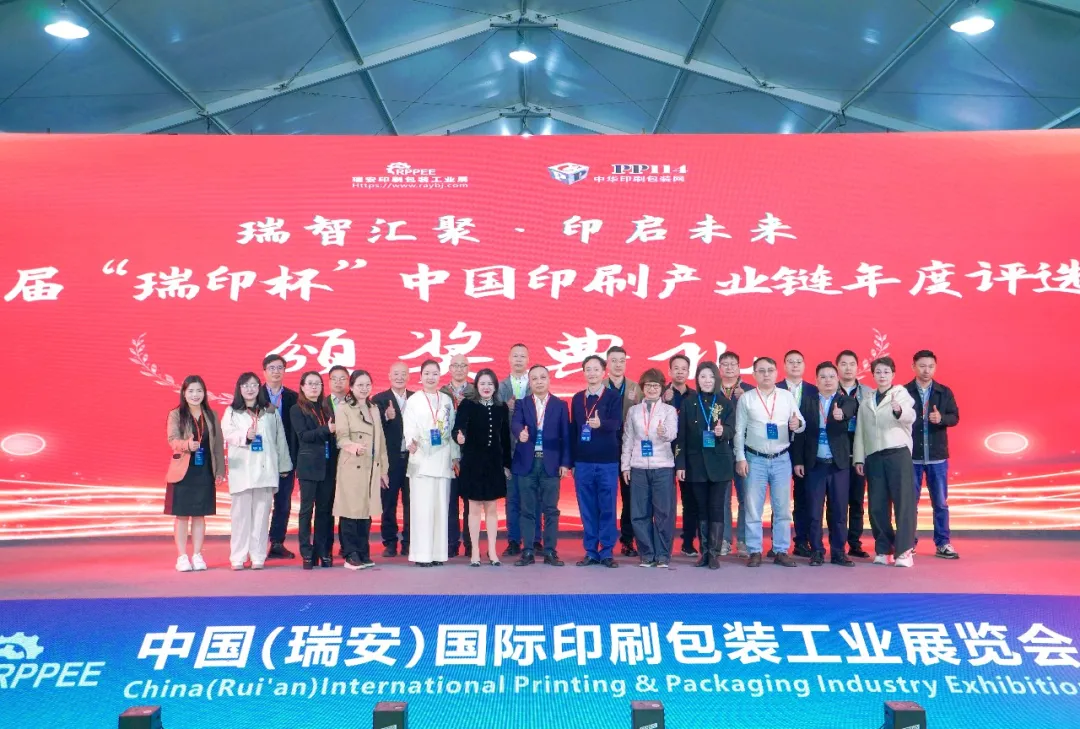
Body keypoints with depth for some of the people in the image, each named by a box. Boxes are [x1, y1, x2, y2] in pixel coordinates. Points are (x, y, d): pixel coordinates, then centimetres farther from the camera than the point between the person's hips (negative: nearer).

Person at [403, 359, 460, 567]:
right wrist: (411, 442, -29)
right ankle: (422, 553, -2)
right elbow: (409, 426, -8)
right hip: (421, 458, -3)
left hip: (443, 459, 4)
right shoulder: (414, 400, 2)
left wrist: (455, 457, 10)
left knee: (441, 506, 4)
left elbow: (451, 429, 14)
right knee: (422, 507, -5)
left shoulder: (446, 400, 13)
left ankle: (438, 552, 8)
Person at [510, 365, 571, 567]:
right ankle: (528, 552, 10)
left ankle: (550, 552, 9)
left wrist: (565, 463, -3)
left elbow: (565, 436, 3)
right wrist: (520, 433, -35)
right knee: (527, 509, 4)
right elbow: (515, 423, -11)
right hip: (527, 463, 1)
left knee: (550, 509, 2)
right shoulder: (522, 404, 7)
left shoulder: (560, 405, 7)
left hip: (551, 464, 0)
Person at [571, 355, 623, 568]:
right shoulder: (577, 399, 10)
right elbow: (573, 430, 12)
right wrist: (571, 461, 9)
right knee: (587, 509, 6)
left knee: (607, 509, 2)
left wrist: (600, 423, -39)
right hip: (582, 462, 3)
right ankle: (591, 552, 13)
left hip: (607, 462, -3)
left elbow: (616, 423, -17)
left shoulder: (613, 398, -1)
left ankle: (606, 553, 10)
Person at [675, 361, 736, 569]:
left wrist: (722, 431, -28)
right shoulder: (689, 404, 5)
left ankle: (715, 553, 3)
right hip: (696, 463, 1)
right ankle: (705, 551, 13)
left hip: (720, 464, -1)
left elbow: (732, 430, -4)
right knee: (702, 509, 5)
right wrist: (680, 464, -3)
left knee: (717, 508, -2)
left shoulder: (726, 403, 4)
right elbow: (681, 436, 3)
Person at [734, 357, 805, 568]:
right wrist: (740, 458, -5)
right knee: (753, 508, 1)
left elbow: (802, 423, 3)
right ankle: (754, 551, 9)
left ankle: (781, 551, 14)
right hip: (755, 459, -1)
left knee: (782, 507, 5)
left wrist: (797, 424, -20)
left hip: (782, 459, 1)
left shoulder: (787, 396, 4)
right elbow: (739, 431, 1)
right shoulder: (746, 398, 0)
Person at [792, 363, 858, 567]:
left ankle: (838, 552, 14)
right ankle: (816, 551, 11)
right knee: (814, 511, 3)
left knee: (839, 510, 5)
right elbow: (800, 432, 3)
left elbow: (850, 409, -22)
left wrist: (841, 414, -46)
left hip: (839, 464, 0)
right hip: (815, 464, 0)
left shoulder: (846, 400, 3)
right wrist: (798, 460, -2)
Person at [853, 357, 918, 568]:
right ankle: (883, 549, 13)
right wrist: (859, 458, 8)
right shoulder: (865, 402, 17)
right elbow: (860, 432, 15)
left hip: (898, 453, -4)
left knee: (903, 502, -7)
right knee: (877, 506, 4)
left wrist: (899, 410, -37)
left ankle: (904, 550, -4)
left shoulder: (901, 394, 5)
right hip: (873, 456, 4)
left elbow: (910, 417, -15)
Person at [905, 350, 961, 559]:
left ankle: (943, 544, 15)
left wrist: (941, 418, -18)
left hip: (937, 456, 2)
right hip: (911, 456, -2)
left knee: (940, 502, 7)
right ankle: (909, 543, 15)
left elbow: (955, 417, 1)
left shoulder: (944, 392, 6)